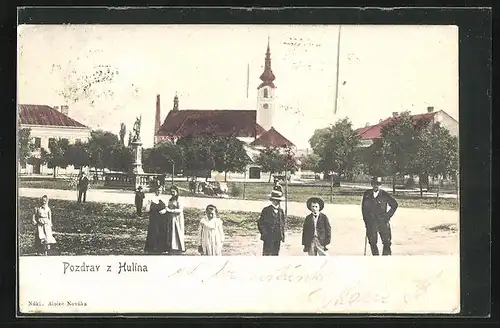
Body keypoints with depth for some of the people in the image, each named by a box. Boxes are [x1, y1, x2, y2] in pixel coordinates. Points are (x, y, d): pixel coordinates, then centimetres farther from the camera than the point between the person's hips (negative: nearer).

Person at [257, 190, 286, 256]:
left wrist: (282, 235, 8)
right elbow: (260, 223, -4)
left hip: (278, 238, 5)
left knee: (275, 254, 8)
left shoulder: (281, 211, 10)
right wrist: (264, 234, -10)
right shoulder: (266, 210, -5)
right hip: (268, 238, -5)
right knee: (266, 254, -1)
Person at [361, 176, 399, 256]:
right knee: (372, 243, 3)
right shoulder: (367, 194, 5)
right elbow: (363, 207, 14)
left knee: (387, 243, -5)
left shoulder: (384, 194, -2)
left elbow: (394, 204, 7)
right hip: (371, 222, 2)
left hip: (383, 221, -2)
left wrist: (388, 215, 1)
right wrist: (365, 219, 8)